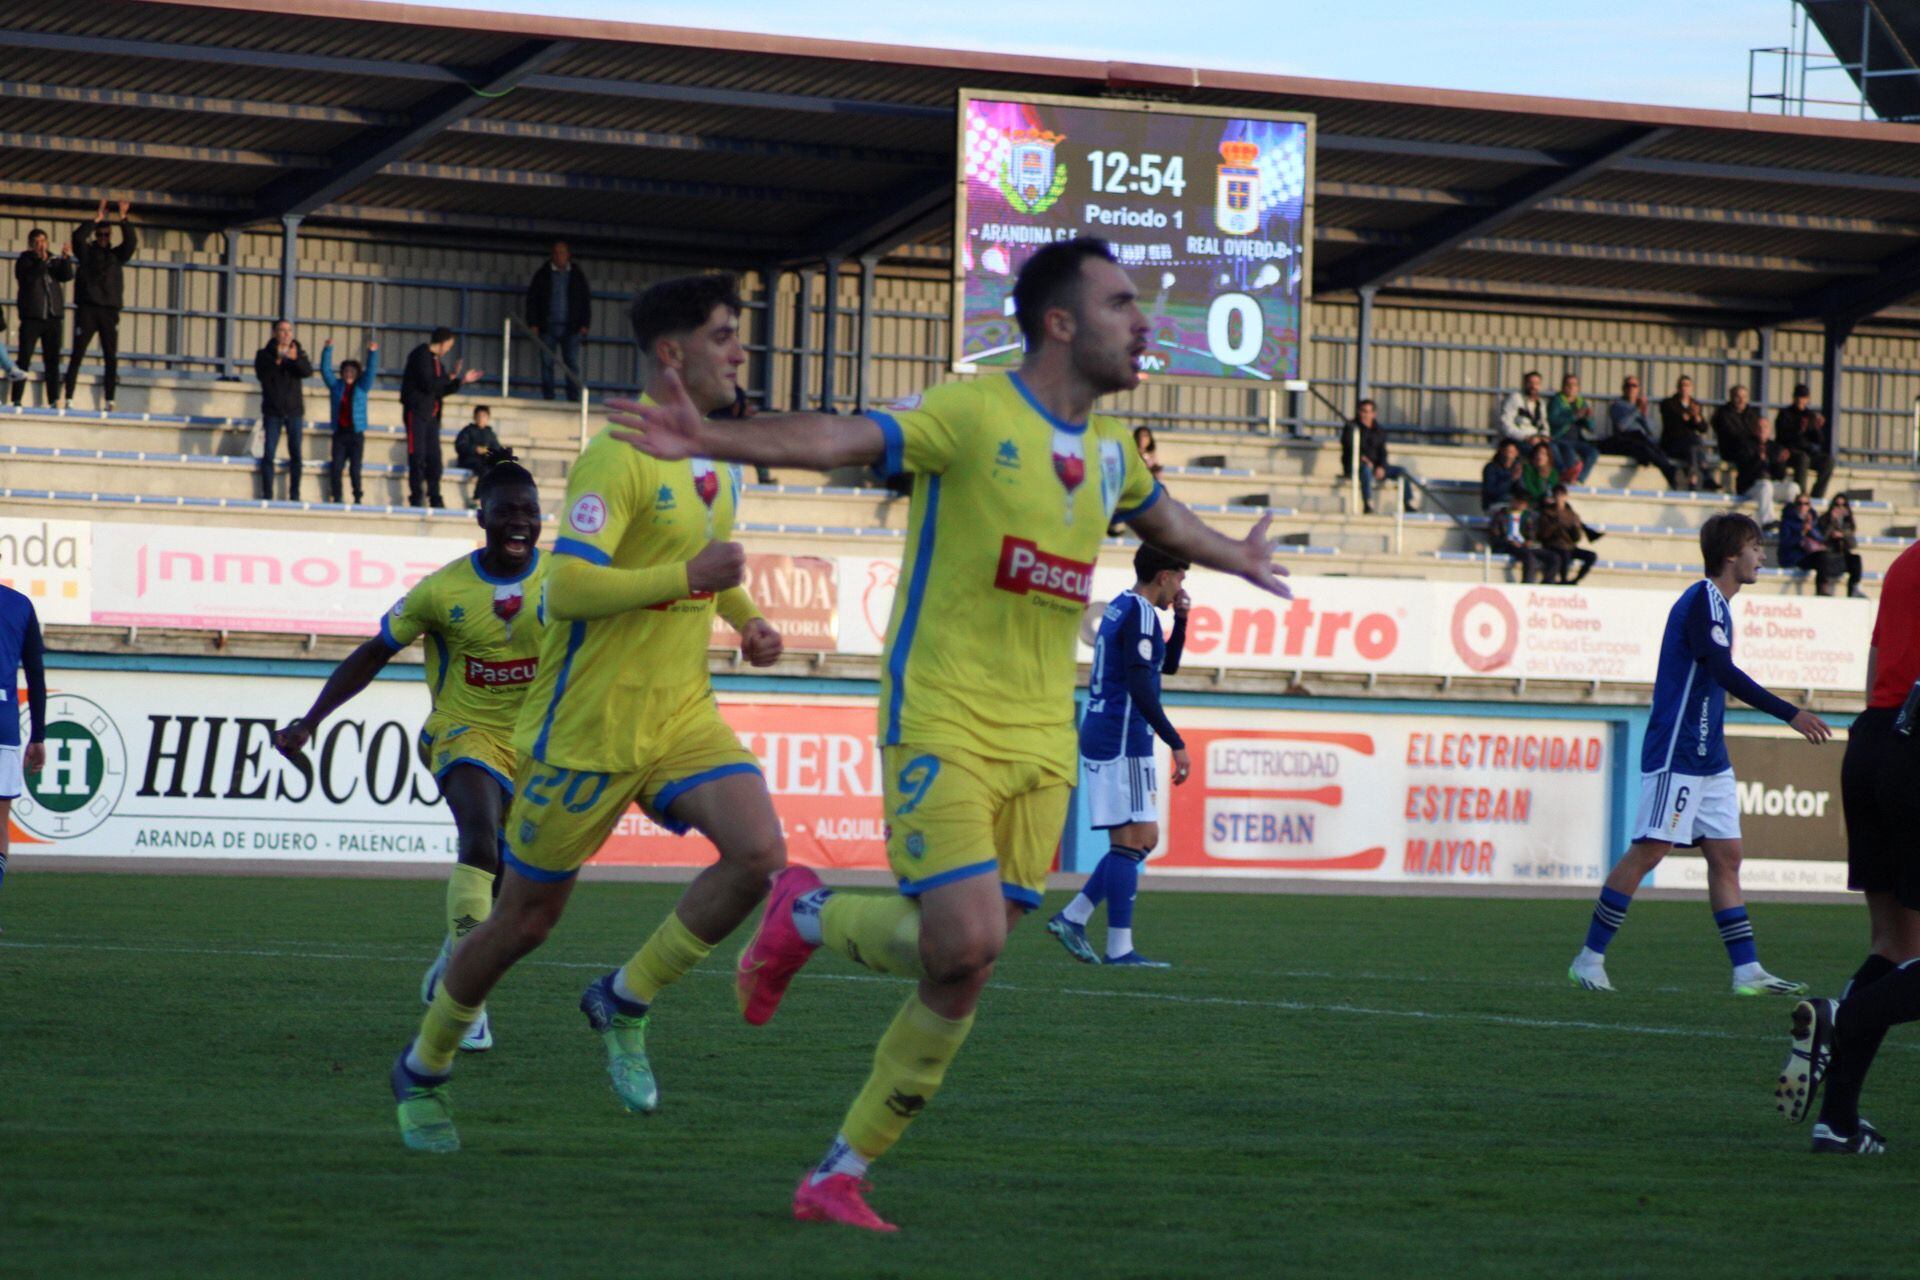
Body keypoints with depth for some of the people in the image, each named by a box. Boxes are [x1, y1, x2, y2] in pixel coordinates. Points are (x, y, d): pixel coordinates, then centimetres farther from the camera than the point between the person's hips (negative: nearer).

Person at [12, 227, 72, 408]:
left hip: (53, 317, 3)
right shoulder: (25, 261, 3)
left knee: (53, 360, 2)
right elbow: (27, 278, -14)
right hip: (32, 318, -3)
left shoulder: (53, 262, 12)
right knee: (24, 359, -6)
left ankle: (54, 400, 2)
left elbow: (67, 276, -1)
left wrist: (66, 259, -17)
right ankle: (16, 399, -6)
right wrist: (41, 262, -24)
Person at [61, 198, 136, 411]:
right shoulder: (86, 252, 8)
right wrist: (97, 219, -11)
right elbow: (78, 237, -10)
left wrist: (123, 220, -11)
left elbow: (131, 242, -1)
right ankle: (68, 399, -6)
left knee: (111, 357, -1)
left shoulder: (117, 255, 14)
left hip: (110, 311, 2)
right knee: (77, 354, -5)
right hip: (86, 309, -2)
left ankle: (110, 400, -1)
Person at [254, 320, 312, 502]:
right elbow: (261, 375, -11)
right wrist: (276, 361, -25)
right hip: (273, 411, -2)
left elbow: (308, 371, -9)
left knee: (296, 454, -2)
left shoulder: (298, 353, 9)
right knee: (269, 454, -5)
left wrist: (295, 359, -26)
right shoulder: (265, 354, 4)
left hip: (294, 411, 2)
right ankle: (267, 495, -2)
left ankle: (294, 495, 1)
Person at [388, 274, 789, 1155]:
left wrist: (748, 621, 15)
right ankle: (423, 1070, 28)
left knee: (760, 852, -18)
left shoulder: (715, 455, 10)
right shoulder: (618, 456, -17)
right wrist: (685, 577, -30)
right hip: (589, 725, -7)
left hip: (682, 715, 7)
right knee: (526, 919, 5)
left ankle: (624, 1002, 1)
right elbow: (568, 587, -26)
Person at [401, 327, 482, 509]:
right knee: (417, 456, -8)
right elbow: (428, 384, -18)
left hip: (431, 414, 9)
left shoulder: (436, 359, 18)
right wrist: (450, 376, -13)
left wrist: (462, 381, 16)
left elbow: (441, 390, 21)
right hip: (416, 411, -9)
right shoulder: (422, 355, -8)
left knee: (434, 457, 6)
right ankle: (416, 498, -7)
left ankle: (434, 499, 8)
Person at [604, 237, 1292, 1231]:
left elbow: (1161, 519, 35)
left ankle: (838, 1178, 12)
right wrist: (713, 440, -38)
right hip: (943, 725, -6)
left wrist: (1241, 561, 52)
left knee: (961, 980, 2)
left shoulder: (1109, 450, 12)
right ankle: (807, 917, 11)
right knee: (964, 941, -20)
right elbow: (840, 440, -23)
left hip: (1041, 741, 6)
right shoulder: (971, 416, -11)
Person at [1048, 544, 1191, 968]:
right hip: (1122, 740, -10)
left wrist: (1181, 619, 13)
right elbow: (1139, 687, -22)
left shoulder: (1120, 607, 18)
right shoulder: (1139, 614, -13)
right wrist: (1176, 744, -22)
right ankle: (1119, 948, -9)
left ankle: (1072, 917, 10)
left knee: (1145, 838, 13)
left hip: (1100, 738, 10)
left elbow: (1167, 665, 28)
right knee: (1131, 840, -8)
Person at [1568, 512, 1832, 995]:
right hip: (1676, 755, -10)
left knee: (1726, 856, 5)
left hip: (1709, 759, 10)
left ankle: (1748, 971, 3)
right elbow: (1724, 673, -24)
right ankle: (1589, 959, -3)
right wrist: (1791, 714, -27)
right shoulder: (1702, 601, -14)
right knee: (1648, 851, -9)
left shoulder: (1714, 604, 16)